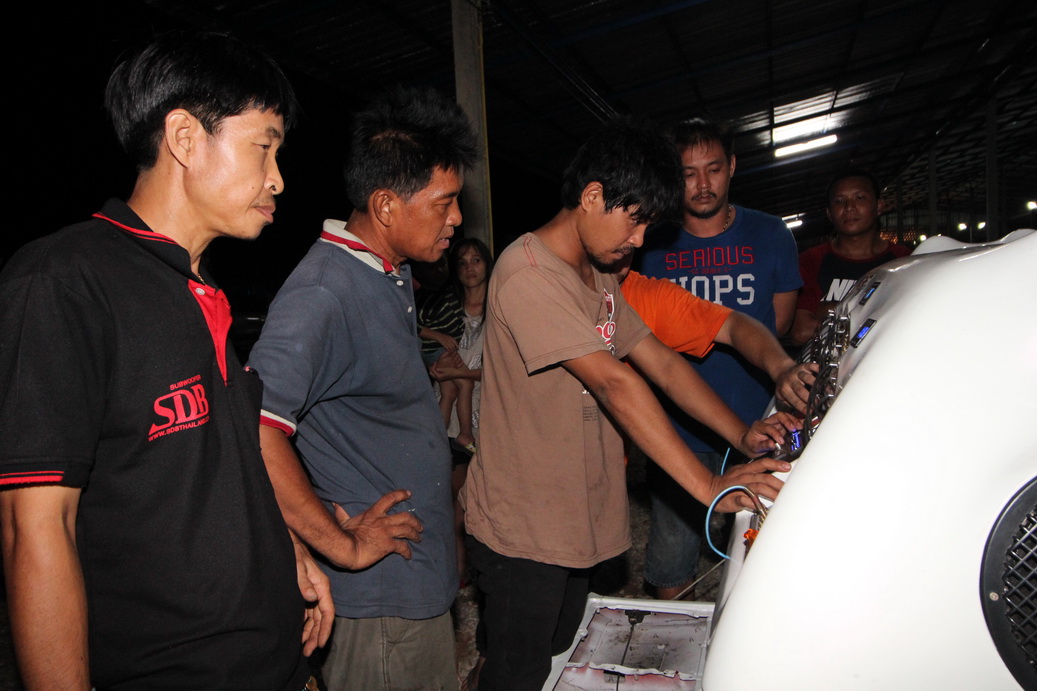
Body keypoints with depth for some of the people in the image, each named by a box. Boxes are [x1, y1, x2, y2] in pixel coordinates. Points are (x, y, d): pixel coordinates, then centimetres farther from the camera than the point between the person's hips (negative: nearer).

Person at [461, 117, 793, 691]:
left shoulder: (600, 278, 11)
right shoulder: (527, 271, -21)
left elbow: (659, 360, 6)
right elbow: (614, 383, -28)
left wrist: (742, 433, -5)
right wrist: (706, 485, -29)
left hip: (575, 527, 9)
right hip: (520, 534, -9)